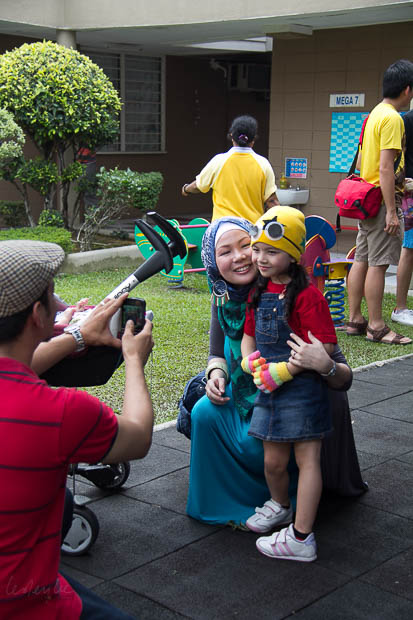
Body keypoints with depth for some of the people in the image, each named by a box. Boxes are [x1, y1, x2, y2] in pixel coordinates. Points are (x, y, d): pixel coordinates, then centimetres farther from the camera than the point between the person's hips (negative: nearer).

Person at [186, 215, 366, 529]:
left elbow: (345, 379, -28)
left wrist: (325, 366, -50)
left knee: (255, 441, -24)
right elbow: (218, 354, 9)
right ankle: (222, 501, 11)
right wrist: (216, 374, -13)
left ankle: (286, 502, 9)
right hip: (247, 395, 6)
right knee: (205, 413, -13)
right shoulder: (224, 301, -12)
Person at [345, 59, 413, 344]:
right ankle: (376, 327, 0)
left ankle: (355, 320, 19)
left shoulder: (374, 114, 15)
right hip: (382, 200, -10)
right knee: (378, 264, -5)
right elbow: (386, 168, -21)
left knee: (362, 260, 12)